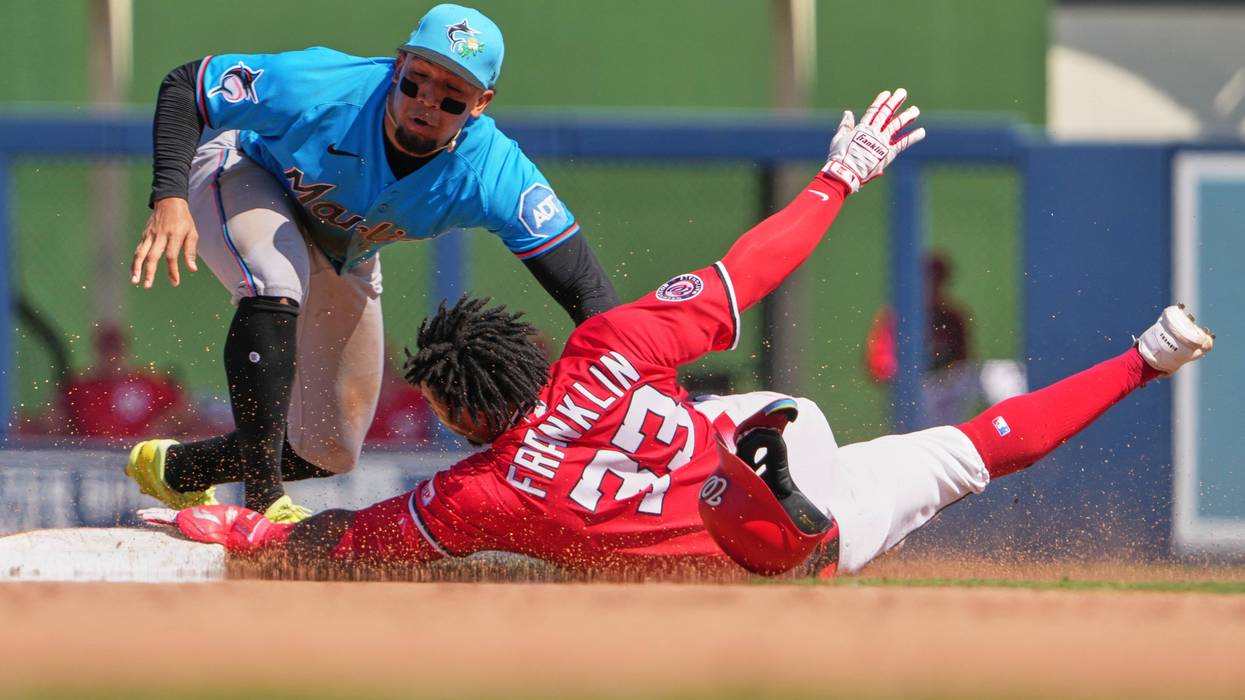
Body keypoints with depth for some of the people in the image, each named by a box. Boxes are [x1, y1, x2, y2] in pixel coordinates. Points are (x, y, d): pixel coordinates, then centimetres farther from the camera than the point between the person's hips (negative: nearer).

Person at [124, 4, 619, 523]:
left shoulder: (493, 174, -33)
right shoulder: (321, 90, -39)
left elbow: (586, 285, -32)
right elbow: (184, 86, -28)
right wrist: (170, 198, -43)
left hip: (343, 255, 4)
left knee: (330, 452, 5)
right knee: (277, 284, -39)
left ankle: (175, 470, 31)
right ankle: (264, 500, -33)